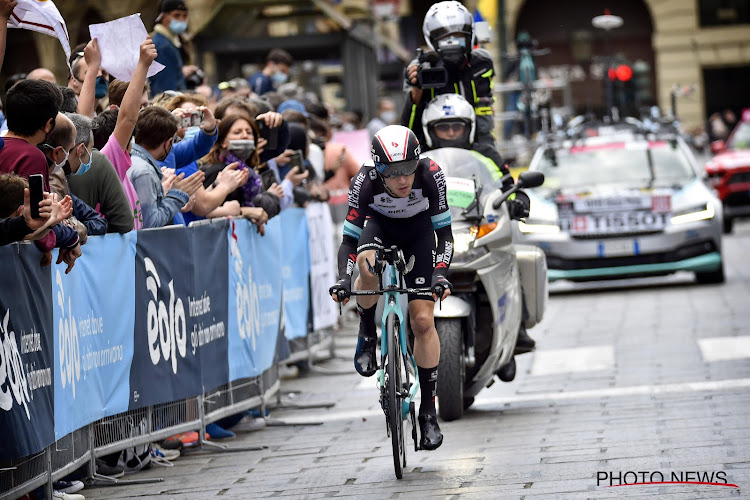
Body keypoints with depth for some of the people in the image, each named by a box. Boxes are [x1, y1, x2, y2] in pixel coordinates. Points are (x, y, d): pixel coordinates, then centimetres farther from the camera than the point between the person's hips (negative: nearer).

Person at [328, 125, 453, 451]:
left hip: (418, 232, 0)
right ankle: (367, 335, -10)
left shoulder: (430, 174, -33)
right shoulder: (365, 182, -33)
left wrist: (441, 275, -42)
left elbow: (444, 233, -27)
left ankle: (428, 410, 0)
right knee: (368, 266, -38)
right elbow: (350, 238, -28)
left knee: (423, 319, -10)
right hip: (380, 225, 0)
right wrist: (343, 281, -43)